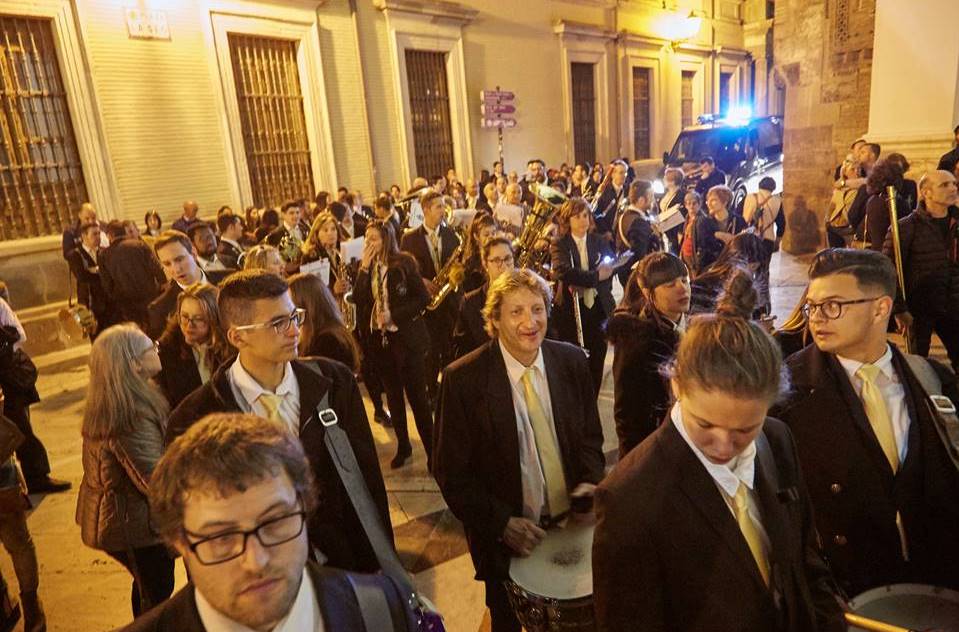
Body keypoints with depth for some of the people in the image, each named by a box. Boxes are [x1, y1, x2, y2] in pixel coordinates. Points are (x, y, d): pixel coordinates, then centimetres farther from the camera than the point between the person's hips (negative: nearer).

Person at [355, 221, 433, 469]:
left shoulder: (404, 262, -7)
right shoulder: (366, 267, 6)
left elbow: (423, 298, -9)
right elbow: (358, 299, -6)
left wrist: (394, 315, -17)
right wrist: (365, 267, -12)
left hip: (406, 336, -5)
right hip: (378, 337, 5)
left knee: (418, 396, 0)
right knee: (393, 394, 15)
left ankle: (431, 450, 12)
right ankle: (403, 446, 30)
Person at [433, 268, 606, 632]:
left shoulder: (572, 362, -8)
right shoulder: (462, 380, -20)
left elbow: (590, 436, 5)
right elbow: (451, 472, -14)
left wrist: (590, 480, -12)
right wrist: (501, 523, -20)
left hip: (572, 523, 3)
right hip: (504, 533, -3)